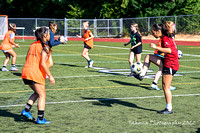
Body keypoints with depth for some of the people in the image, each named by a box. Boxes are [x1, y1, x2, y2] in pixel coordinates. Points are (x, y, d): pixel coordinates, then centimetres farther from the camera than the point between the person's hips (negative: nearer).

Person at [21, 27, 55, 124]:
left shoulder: (32, 45, 14)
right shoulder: (45, 47, -9)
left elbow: (27, 60, 16)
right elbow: (43, 64, -16)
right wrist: (50, 76, -10)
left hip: (25, 72, 8)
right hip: (35, 73, -8)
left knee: (37, 93, 23)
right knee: (42, 95, 3)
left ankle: (26, 110, 12)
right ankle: (40, 118, 0)